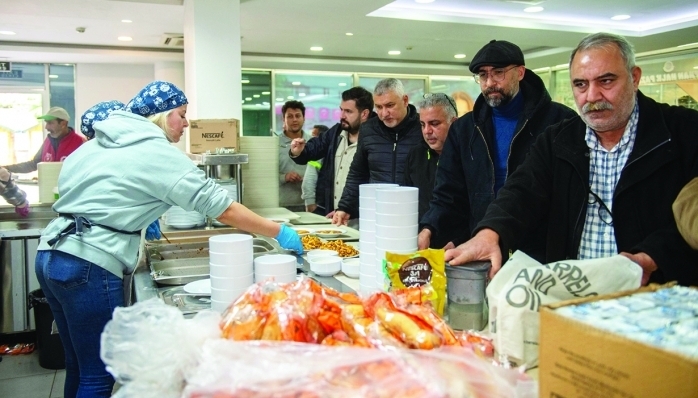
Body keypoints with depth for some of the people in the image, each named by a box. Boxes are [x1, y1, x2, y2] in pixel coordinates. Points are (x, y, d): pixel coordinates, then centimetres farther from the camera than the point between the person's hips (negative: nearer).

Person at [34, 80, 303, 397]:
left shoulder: (100, 142, 14)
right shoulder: (158, 153, -10)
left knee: (79, 368, 20)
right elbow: (223, 208, -12)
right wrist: (279, 232, -4)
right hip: (88, 266, -9)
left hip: (50, 254, 9)